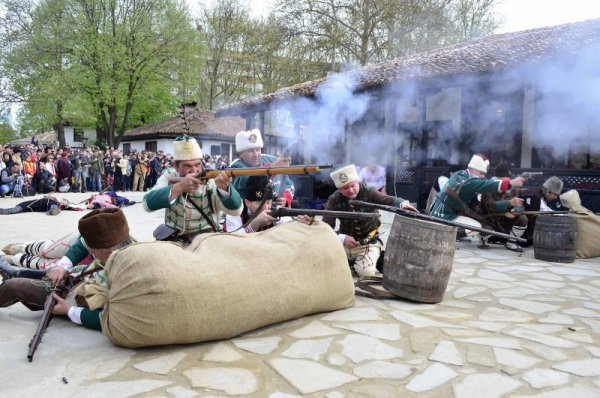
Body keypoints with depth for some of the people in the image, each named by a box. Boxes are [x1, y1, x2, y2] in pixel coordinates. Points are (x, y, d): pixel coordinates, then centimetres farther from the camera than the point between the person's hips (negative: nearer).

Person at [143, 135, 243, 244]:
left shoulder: (211, 180, -12)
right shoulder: (169, 176, -4)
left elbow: (236, 210, -25)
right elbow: (148, 204, -19)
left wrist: (224, 188, -45)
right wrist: (179, 187, -31)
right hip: (172, 240, 1)